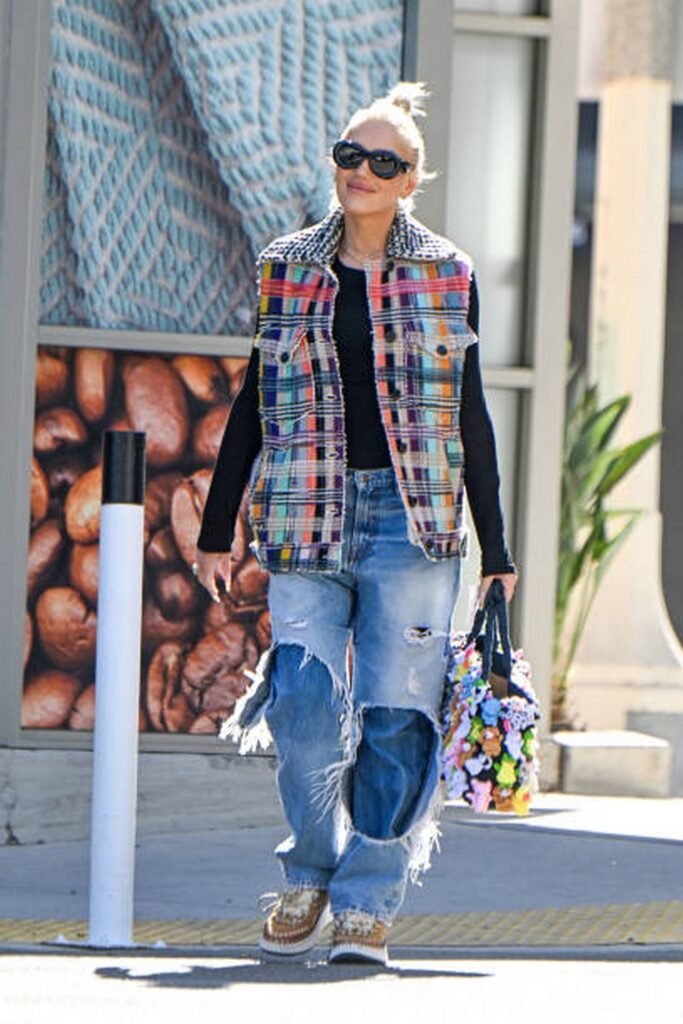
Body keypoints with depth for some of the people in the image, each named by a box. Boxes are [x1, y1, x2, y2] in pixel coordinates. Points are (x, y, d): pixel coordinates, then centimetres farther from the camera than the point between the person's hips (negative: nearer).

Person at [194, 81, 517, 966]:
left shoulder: (445, 277, 7)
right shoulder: (288, 270, 11)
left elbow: (470, 417, 8)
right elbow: (254, 403, 15)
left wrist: (494, 552, 7)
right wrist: (217, 528, 12)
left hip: (412, 519, -1)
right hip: (308, 518, 1)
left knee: (395, 718, -5)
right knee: (305, 712, -9)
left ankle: (367, 904, 6)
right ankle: (309, 877, 15)